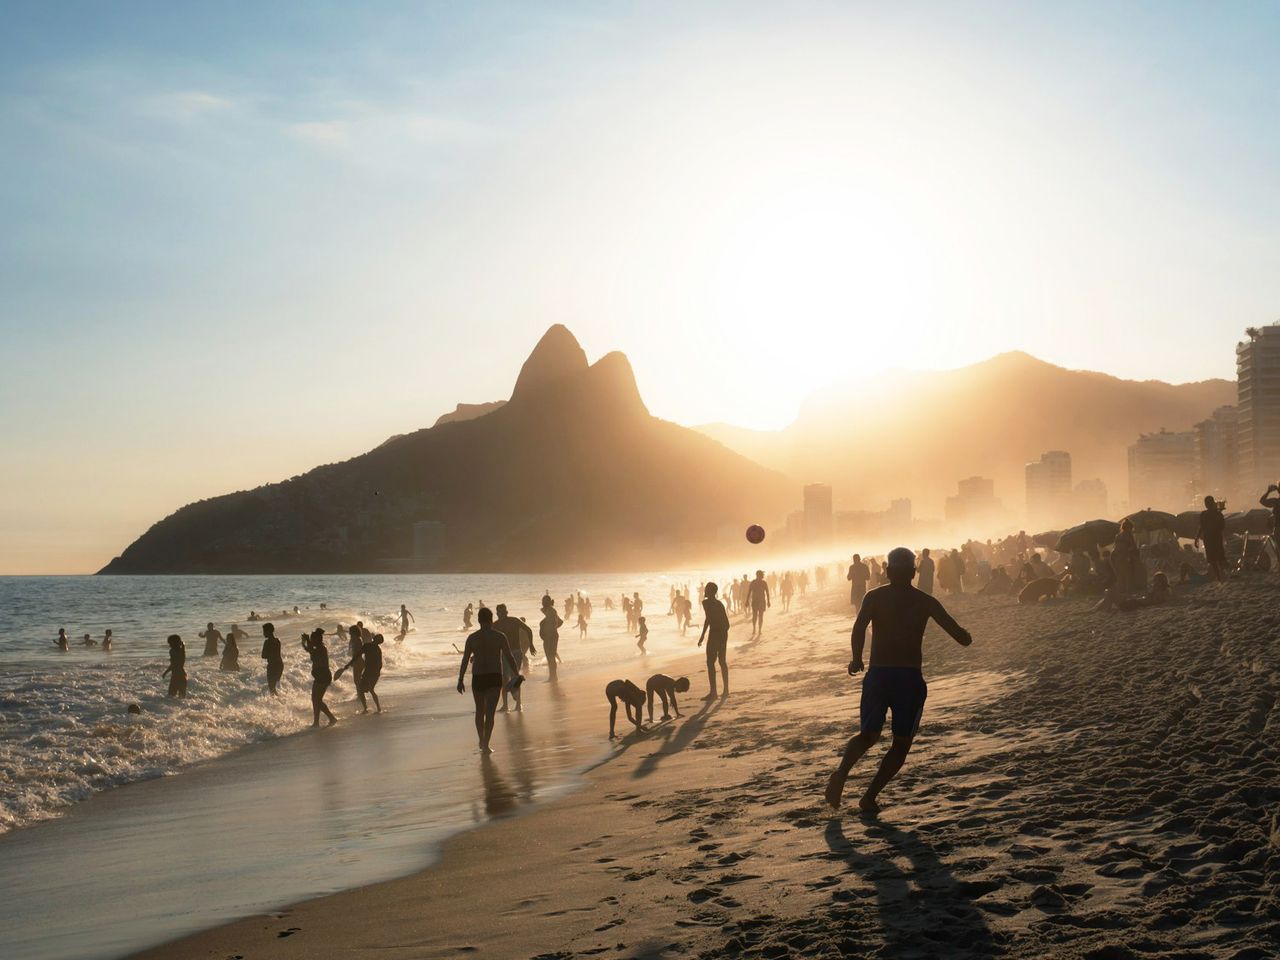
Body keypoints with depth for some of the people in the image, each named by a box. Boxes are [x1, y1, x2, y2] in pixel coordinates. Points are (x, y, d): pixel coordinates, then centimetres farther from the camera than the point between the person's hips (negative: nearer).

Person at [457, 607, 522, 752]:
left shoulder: (472, 638, -1)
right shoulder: (500, 636, -3)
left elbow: (465, 660, -4)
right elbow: (509, 658, -3)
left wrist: (460, 680, 1)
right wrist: (517, 675, 6)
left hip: (478, 678, 2)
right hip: (494, 678, -2)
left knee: (480, 710, 20)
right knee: (490, 713, -3)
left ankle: (482, 741, 33)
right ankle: (485, 745, -13)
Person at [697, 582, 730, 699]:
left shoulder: (706, 602, -9)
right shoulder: (719, 604, 14)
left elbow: (708, 619, -18)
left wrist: (702, 635, -15)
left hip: (714, 633, -8)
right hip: (723, 633, 8)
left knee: (710, 663, -6)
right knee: (722, 661, 16)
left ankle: (713, 692, -11)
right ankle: (726, 690, 20)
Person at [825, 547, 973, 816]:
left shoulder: (874, 597, 5)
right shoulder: (926, 602, 6)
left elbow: (859, 628, -14)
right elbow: (963, 638, 6)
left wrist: (856, 660, 0)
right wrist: (964, 634, 28)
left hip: (877, 675, 1)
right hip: (910, 677, -1)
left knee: (868, 735, 18)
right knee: (901, 743, 13)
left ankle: (841, 772, -12)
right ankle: (869, 797, -2)